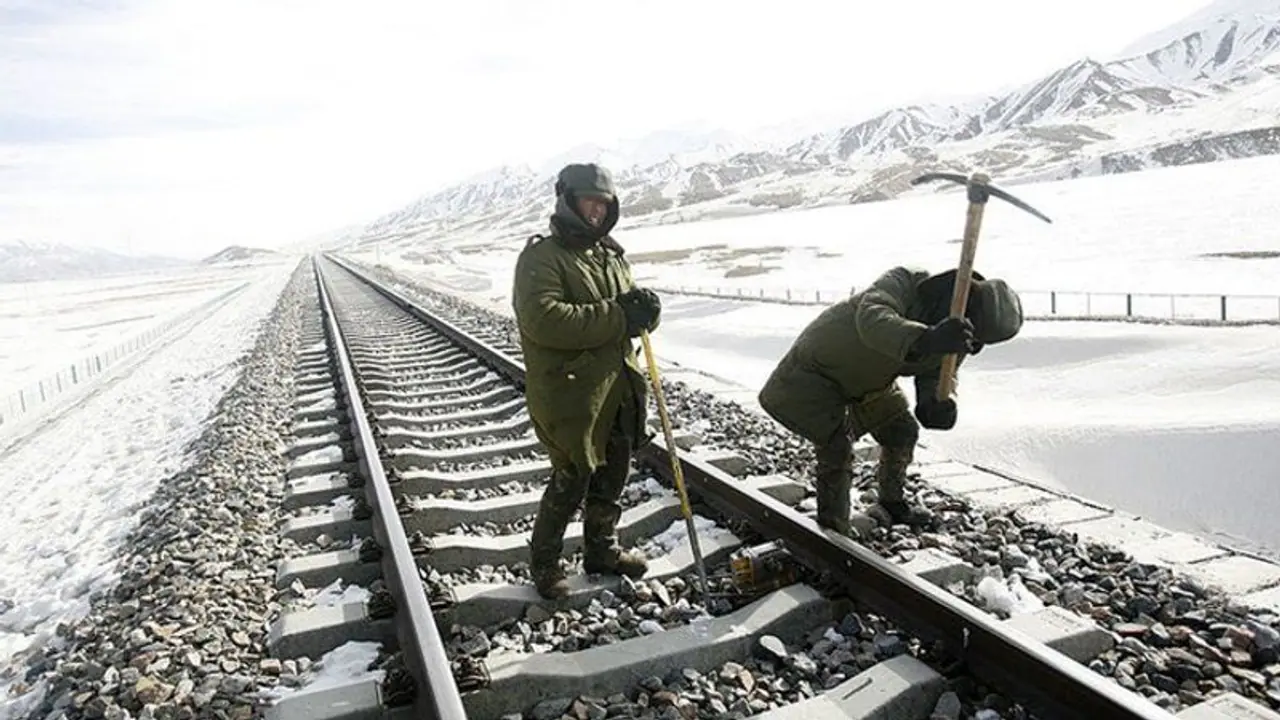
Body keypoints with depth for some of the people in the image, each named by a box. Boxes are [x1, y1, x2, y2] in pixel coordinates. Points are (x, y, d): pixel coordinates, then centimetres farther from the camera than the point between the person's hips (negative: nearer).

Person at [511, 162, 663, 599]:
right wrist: (617, 316, -27)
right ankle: (544, 563, 23)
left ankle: (601, 551, 39)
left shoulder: (611, 255, 13)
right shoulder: (541, 257, -11)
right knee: (572, 481, 0)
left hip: (616, 388, 8)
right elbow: (544, 320, -27)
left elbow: (631, 317, 15)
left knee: (612, 476, 18)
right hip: (568, 392, -7)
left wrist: (643, 309, -11)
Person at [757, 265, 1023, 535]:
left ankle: (891, 504, 36)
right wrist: (926, 339, -75)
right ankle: (833, 528, -1)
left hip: (869, 379, 8)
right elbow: (872, 319, -57)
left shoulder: (955, 338, -15)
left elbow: (937, 377, -12)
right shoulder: (904, 283, -38)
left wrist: (937, 403, -38)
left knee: (902, 432, 13)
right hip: (815, 369, -7)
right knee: (837, 445, -17)